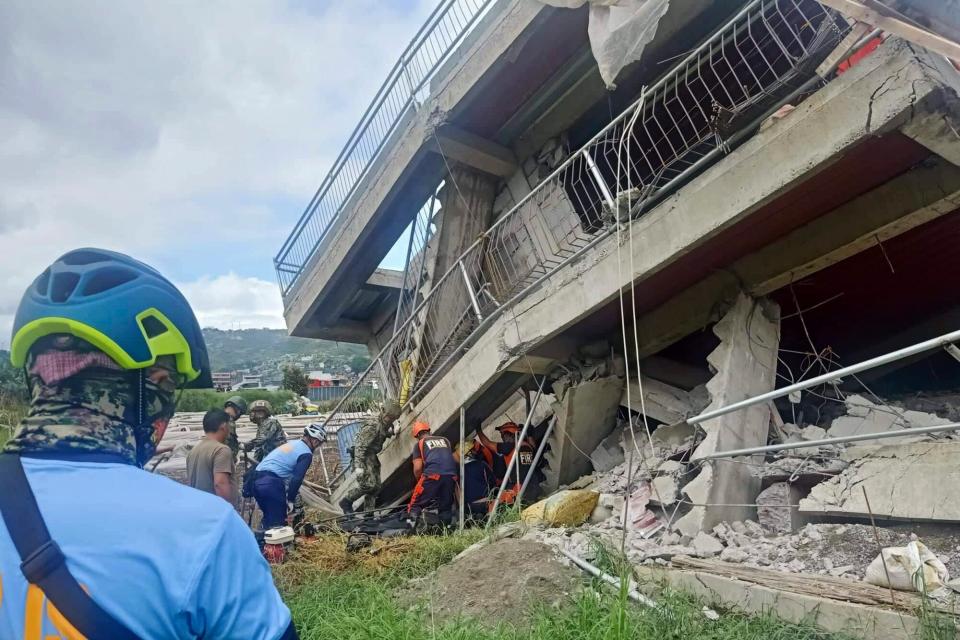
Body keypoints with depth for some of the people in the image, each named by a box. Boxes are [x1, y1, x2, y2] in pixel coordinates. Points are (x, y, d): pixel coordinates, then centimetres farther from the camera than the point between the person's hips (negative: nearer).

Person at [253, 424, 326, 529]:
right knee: (277, 522, 0)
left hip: (257, 480, 9)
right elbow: (297, 478, -13)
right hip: (271, 483, -9)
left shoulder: (292, 444, 23)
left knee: (269, 519, 19)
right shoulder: (306, 453, -4)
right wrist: (291, 500, -3)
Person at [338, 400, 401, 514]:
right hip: (363, 456, -9)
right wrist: (358, 466, -31)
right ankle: (346, 502, 2)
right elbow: (360, 445, -26)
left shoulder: (385, 424, 7)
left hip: (372, 456, 9)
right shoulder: (372, 424, -22)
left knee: (376, 487, 6)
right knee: (368, 484, -17)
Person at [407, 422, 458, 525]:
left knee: (415, 507, 5)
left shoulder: (419, 444, 16)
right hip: (451, 476, 4)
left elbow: (417, 468, 7)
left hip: (433, 475, -4)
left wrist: (420, 481, 23)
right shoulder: (445, 440, 28)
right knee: (445, 508, 18)